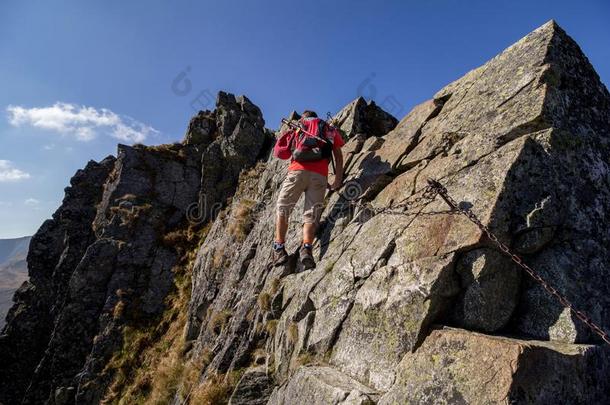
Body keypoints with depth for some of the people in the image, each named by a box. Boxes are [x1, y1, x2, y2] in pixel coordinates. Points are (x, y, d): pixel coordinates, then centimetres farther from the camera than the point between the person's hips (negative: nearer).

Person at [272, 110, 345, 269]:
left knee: (283, 208, 8)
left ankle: (279, 247, -1)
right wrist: (338, 180, 13)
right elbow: (339, 156, 16)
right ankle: (306, 248, -22)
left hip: (298, 171, -1)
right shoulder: (331, 130, 27)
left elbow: (280, 153, 23)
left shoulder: (298, 129, 24)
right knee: (311, 214, -2)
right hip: (320, 176, 1)